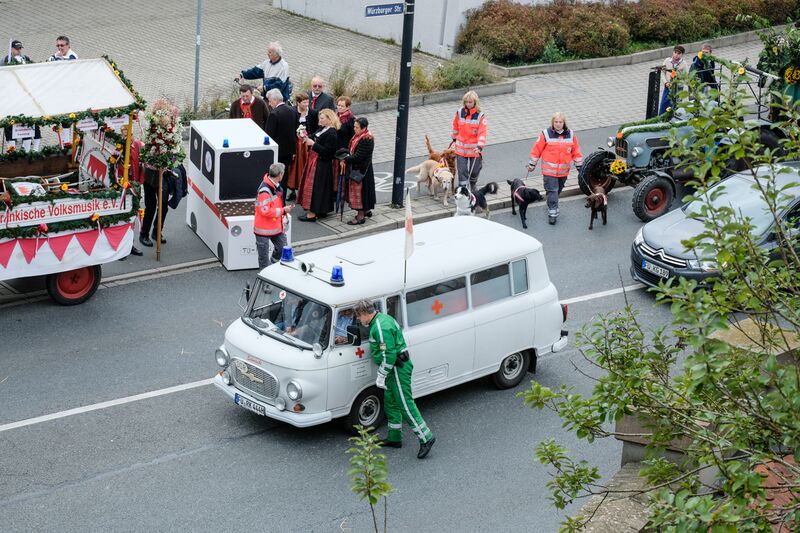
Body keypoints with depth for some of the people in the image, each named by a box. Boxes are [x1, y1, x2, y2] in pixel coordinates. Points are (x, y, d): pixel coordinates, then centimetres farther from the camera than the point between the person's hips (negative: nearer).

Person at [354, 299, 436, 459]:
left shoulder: (381, 327, -21)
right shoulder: (382, 319, 13)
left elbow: (389, 354, -26)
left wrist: (381, 376, -20)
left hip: (398, 369, -11)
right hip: (394, 369, 11)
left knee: (405, 404, -9)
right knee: (390, 403, 17)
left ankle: (426, 438, -8)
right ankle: (395, 438, 26)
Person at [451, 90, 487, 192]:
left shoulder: (480, 116, -11)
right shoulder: (459, 113, -2)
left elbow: (482, 133, -16)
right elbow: (456, 127, 14)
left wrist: (479, 146, -27)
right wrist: (454, 139, 22)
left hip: (474, 149, -1)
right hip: (461, 148, 1)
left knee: (474, 170, 14)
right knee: (462, 171, -2)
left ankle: (473, 186, 42)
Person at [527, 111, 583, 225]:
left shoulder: (571, 135, 1)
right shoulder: (546, 134, -9)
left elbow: (576, 151, 9)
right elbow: (537, 149, -2)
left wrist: (579, 166, 11)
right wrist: (532, 164, 2)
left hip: (563, 170, 3)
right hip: (549, 170, -3)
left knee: (558, 189, 16)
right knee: (552, 190, -8)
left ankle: (552, 206, 37)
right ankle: (552, 212, -4)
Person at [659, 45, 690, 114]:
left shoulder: (683, 63, -5)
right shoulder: (667, 61, 1)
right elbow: (662, 73, 3)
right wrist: (665, 82, -10)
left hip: (677, 88, -2)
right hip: (667, 87, 2)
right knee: (662, 109, 3)